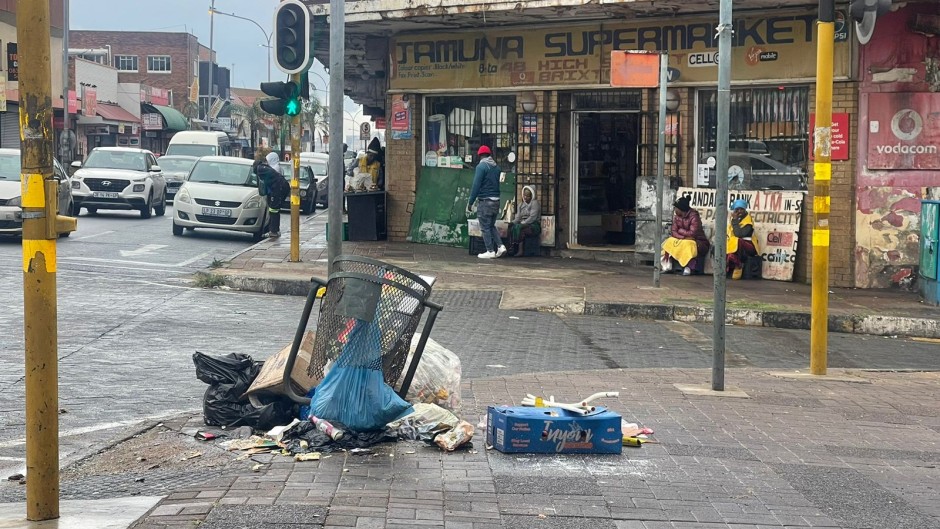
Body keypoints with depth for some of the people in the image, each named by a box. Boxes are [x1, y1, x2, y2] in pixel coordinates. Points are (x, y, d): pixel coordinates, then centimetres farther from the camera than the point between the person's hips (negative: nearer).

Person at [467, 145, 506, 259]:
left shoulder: (481, 166, -11)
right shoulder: (496, 167, 10)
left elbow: (476, 186, -14)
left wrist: (470, 203, -10)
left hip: (485, 201, -7)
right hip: (496, 201, 7)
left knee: (485, 227, 1)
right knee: (492, 226, 18)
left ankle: (490, 251, 1)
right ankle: (500, 246, 6)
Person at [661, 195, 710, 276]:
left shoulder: (694, 216, -20)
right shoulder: (677, 216, 0)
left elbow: (692, 234, -27)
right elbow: (673, 232, -7)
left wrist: (680, 231, -13)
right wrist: (684, 237, -25)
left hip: (698, 241, -7)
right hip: (683, 239, 7)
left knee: (688, 244, -37)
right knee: (669, 242, -12)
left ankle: (688, 267, -40)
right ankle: (667, 264, -19)